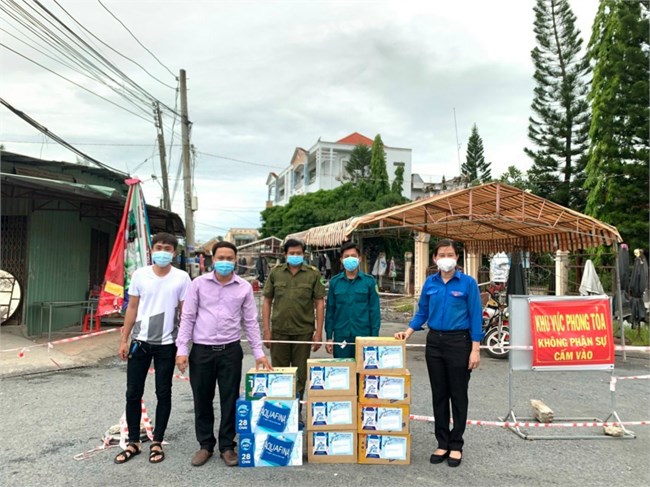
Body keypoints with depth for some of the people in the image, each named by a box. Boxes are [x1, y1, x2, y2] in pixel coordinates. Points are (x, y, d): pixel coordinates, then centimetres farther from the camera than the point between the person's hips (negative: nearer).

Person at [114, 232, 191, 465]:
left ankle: (157, 442, 23)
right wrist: (124, 339, 3)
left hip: (167, 344, -2)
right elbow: (132, 308, 6)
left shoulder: (181, 278, -5)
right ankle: (133, 442, 25)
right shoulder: (139, 275, 0)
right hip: (140, 341, 2)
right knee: (133, 393, 8)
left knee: (163, 394, 8)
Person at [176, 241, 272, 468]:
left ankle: (227, 446, 24)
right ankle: (205, 445, 29)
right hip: (202, 350, 0)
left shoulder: (244, 287, 1)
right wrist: (182, 349, -5)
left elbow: (250, 322, 5)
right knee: (202, 400, 11)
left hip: (231, 350, 0)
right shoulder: (198, 283, -1)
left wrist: (258, 352, 3)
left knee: (230, 400, 7)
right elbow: (187, 318, 0)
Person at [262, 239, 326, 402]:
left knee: (300, 375, 11)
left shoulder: (313, 274, -1)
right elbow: (267, 301, 5)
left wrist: (319, 332, -4)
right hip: (279, 330, 1)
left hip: (303, 331, -1)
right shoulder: (275, 272, 2)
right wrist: (266, 329, 0)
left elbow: (319, 303, 0)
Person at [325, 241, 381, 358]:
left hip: (364, 336, -1)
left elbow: (374, 310, 0)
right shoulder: (334, 282, 3)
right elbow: (330, 310, 5)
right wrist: (329, 336, 3)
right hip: (341, 336, 1)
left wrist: (374, 336, -4)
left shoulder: (369, 281, -1)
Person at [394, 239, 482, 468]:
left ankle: (456, 445, 21)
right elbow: (422, 312, 11)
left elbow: (475, 317, -7)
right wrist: (408, 331, -3)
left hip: (459, 342, -4)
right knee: (439, 394, 11)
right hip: (434, 342, 4)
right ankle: (442, 443, 24)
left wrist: (475, 349, -11)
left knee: (458, 395, 7)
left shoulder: (467, 283, -6)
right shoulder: (430, 283, 5)